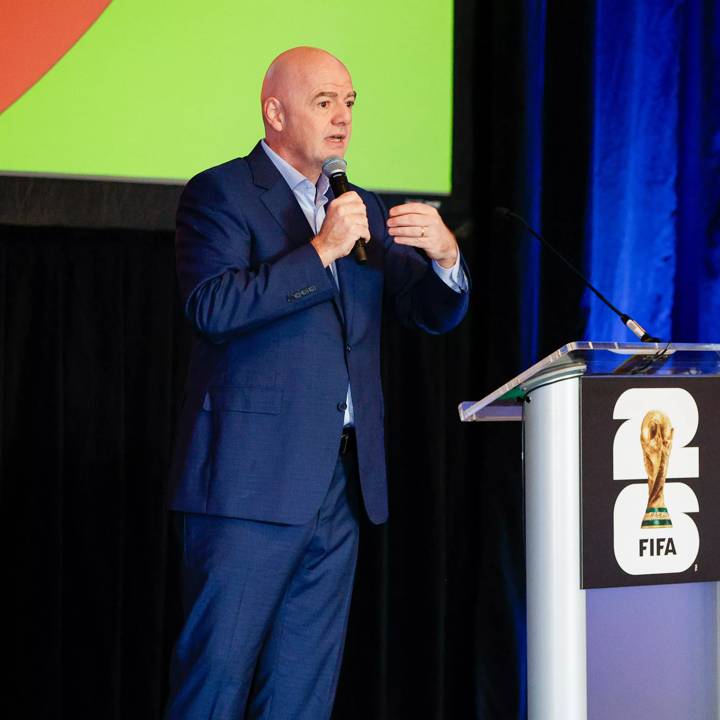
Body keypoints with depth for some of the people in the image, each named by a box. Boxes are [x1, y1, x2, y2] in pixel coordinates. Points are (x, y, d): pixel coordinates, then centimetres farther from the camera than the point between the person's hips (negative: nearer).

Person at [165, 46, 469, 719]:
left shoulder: (363, 209, 19)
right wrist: (320, 250, -18)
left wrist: (443, 254, -7)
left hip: (342, 482, 7)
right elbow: (212, 307, -16)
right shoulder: (220, 193, -1)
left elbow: (435, 312, 15)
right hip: (253, 477, -6)